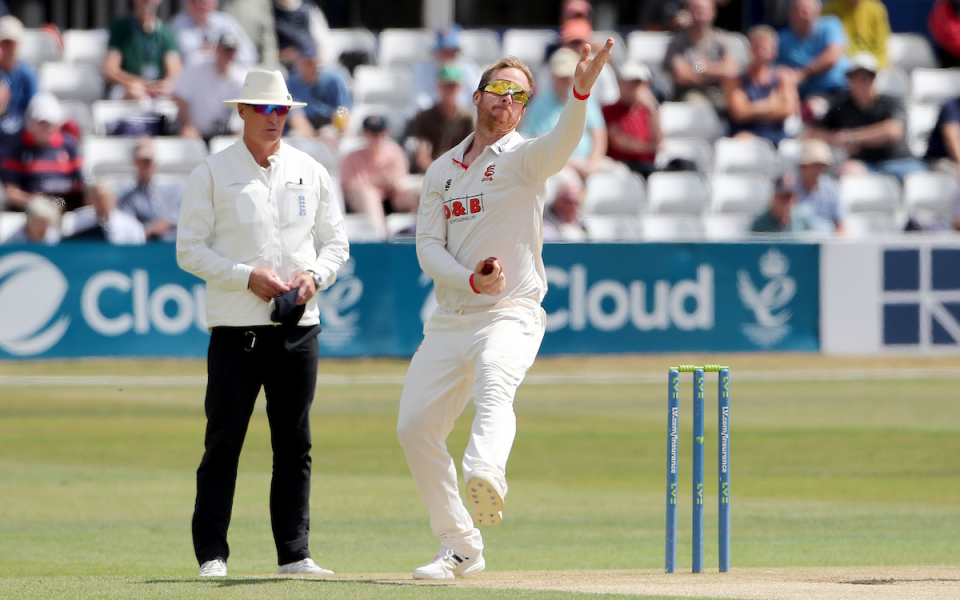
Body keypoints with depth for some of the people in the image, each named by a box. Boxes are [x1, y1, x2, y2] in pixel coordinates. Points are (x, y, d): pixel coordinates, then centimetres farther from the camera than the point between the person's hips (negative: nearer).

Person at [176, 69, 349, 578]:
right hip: (236, 327, -3)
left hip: (298, 326, 3)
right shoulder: (212, 174, 1)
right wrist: (247, 276, -14)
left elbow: (335, 242, 15)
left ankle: (295, 553, 9)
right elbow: (190, 250, -3)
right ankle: (211, 554, -1)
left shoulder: (311, 173, 12)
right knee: (223, 442, -4)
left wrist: (316, 275, -6)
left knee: (294, 445, 4)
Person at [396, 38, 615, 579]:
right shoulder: (442, 170, 15)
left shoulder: (524, 159, 0)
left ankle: (486, 476, -65)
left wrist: (580, 92, -44)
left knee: (493, 387, -35)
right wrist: (471, 279, -13)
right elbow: (428, 246, 6)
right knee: (415, 425, 2)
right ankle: (461, 549, 14)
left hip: (511, 316, -6)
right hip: (449, 320, 6)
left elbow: (563, 143, -24)